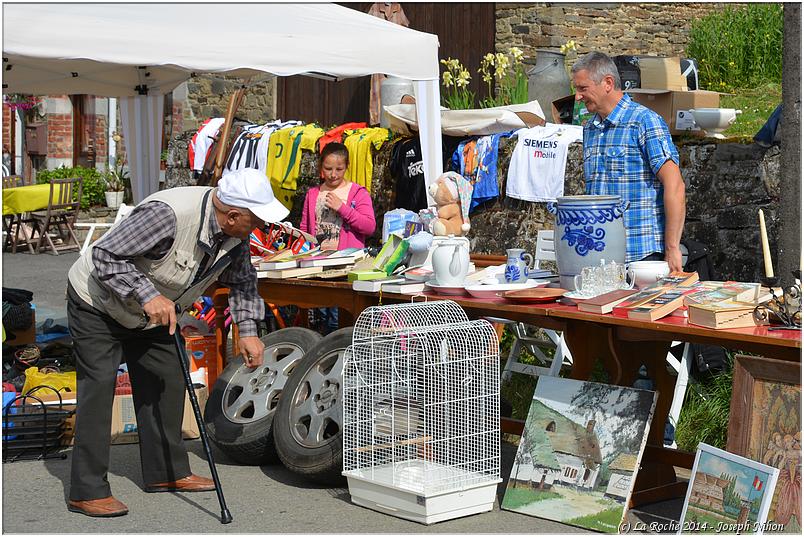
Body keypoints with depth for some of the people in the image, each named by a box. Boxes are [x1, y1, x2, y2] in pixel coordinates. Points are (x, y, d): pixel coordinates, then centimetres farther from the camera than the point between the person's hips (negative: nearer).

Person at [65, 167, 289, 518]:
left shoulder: (236, 231, -12)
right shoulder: (168, 214, -37)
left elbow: (241, 279, 6)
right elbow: (105, 256, -33)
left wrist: (248, 330, -5)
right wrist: (148, 295, -39)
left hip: (151, 311, 8)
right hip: (97, 303, -8)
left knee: (168, 379, 8)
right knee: (99, 387, -11)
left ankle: (166, 472, 20)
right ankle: (87, 492, -7)